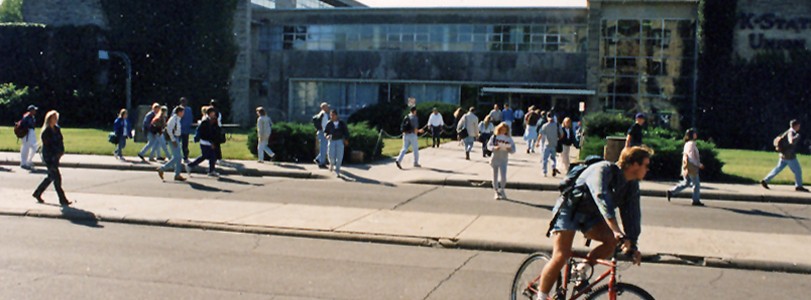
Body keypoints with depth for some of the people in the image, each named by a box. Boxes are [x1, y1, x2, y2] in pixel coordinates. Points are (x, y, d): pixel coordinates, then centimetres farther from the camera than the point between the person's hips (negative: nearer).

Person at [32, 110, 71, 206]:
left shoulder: (57, 129, 9)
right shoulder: (45, 132, -13)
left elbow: (61, 141, 13)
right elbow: (46, 146, -15)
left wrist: (61, 151, -2)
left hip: (56, 156, 8)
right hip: (49, 157, -8)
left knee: (51, 177, 16)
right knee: (57, 177, -6)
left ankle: (37, 193, 32)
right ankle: (62, 200, 0)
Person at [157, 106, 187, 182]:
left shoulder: (178, 119, 14)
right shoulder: (173, 119, -14)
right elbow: (169, 130, -21)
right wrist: (173, 140, -21)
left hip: (176, 139, 10)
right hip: (174, 139, -10)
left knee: (179, 157, 9)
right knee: (176, 157, -11)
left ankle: (177, 175, 12)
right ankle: (162, 168, -3)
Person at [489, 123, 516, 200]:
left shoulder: (509, 139, 0)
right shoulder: (494, 137, 0)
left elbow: (513, 150, 1)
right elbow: (489, 145, -3)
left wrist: (509, 149, -21)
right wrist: (494, 148, -22)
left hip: (503, 160, 0)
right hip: (495, 159, 0)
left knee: (503, 177, -9)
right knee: (495, 176, 6)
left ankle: (502, 190, 16)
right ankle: (497, 192, 19)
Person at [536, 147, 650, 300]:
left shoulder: (632, 185, -3)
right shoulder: (603, 170, -27)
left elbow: (632, 214, -2)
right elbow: (601, 198, -42)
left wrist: (632, 245, -13)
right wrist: (617, 231, -52)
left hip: (590, 215, 7)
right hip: (569, 210, -7)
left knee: (612, 241, -19)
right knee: (561, 256, -19)